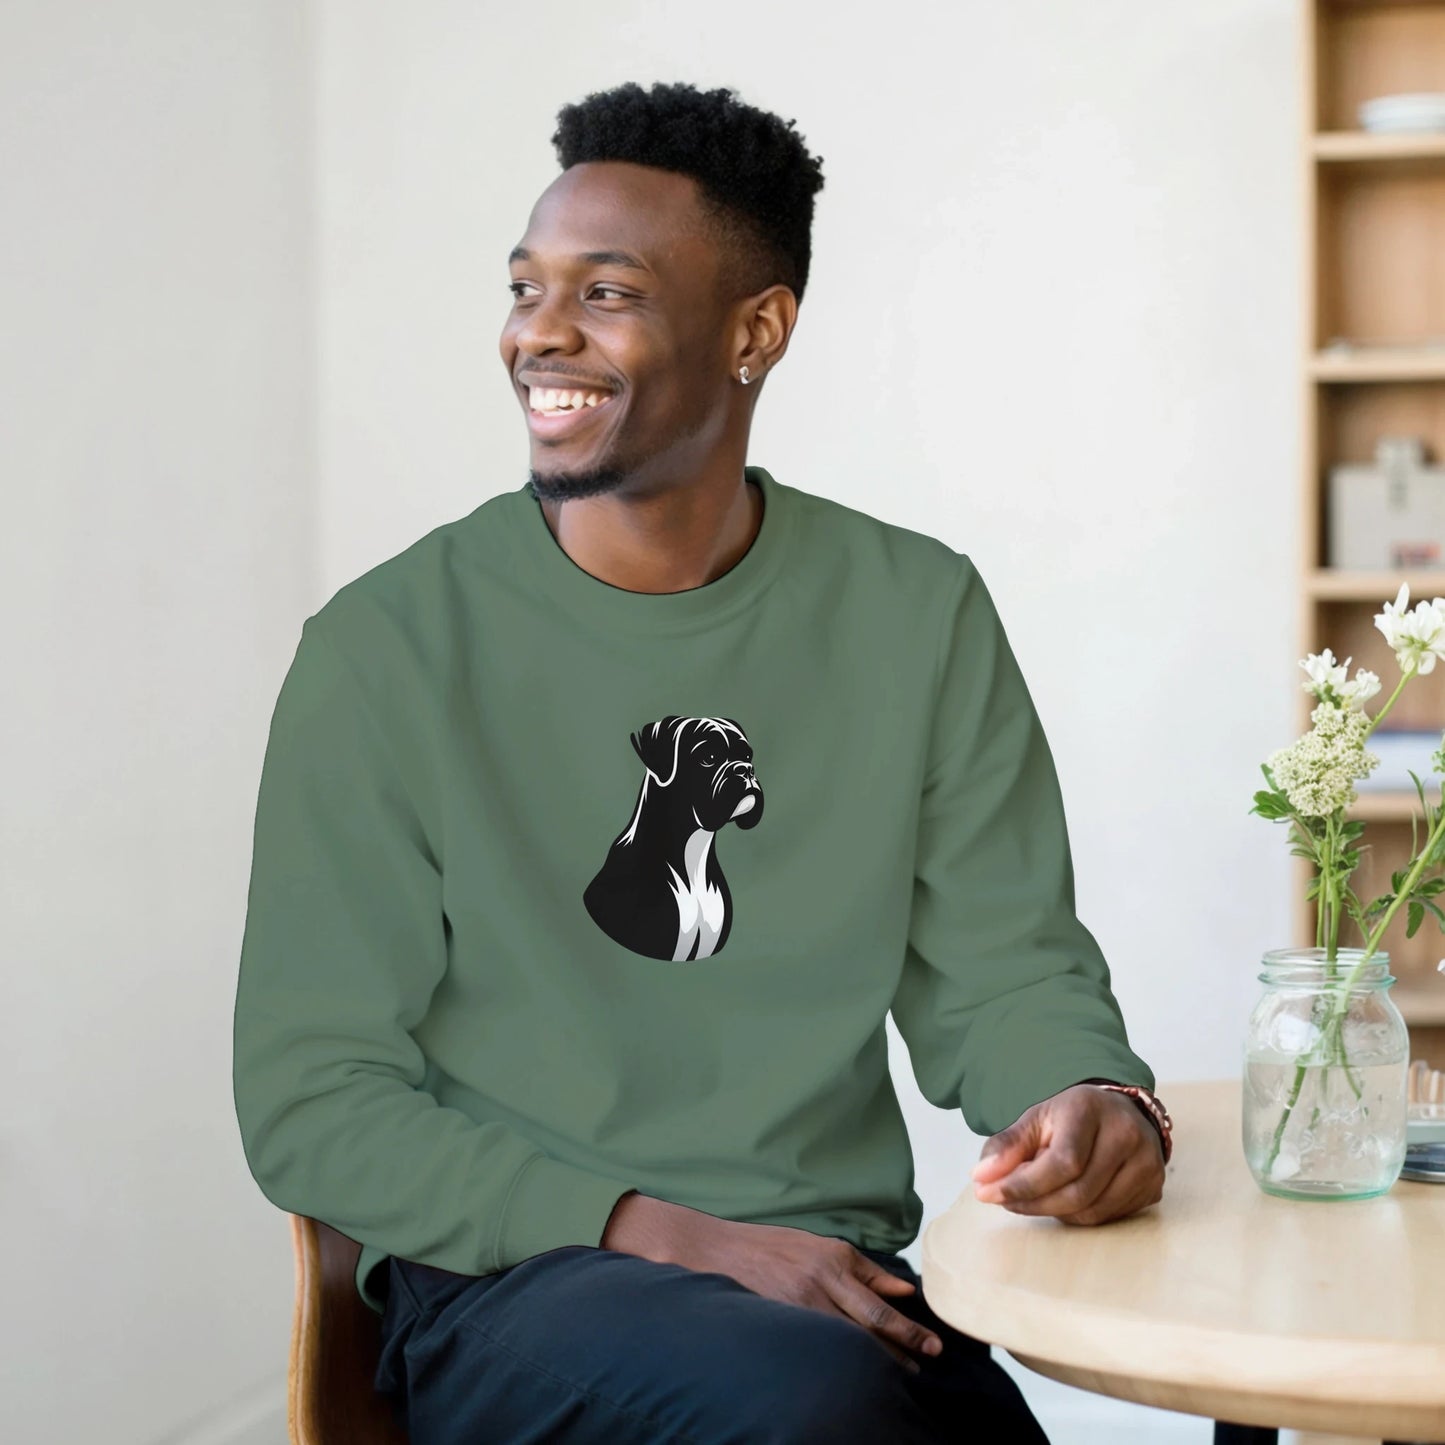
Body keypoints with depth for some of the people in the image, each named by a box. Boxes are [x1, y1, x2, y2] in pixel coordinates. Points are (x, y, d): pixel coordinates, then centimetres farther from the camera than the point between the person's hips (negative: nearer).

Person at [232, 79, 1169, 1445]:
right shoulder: (387, 649, -3)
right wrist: (675, 1237, -16)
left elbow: (1002, 969, 9)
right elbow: (309, 1100, -4)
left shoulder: (918, 616, 6)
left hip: (842, 1284, 4)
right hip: (505, 1285, -3)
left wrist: (1096, 1103, -17)